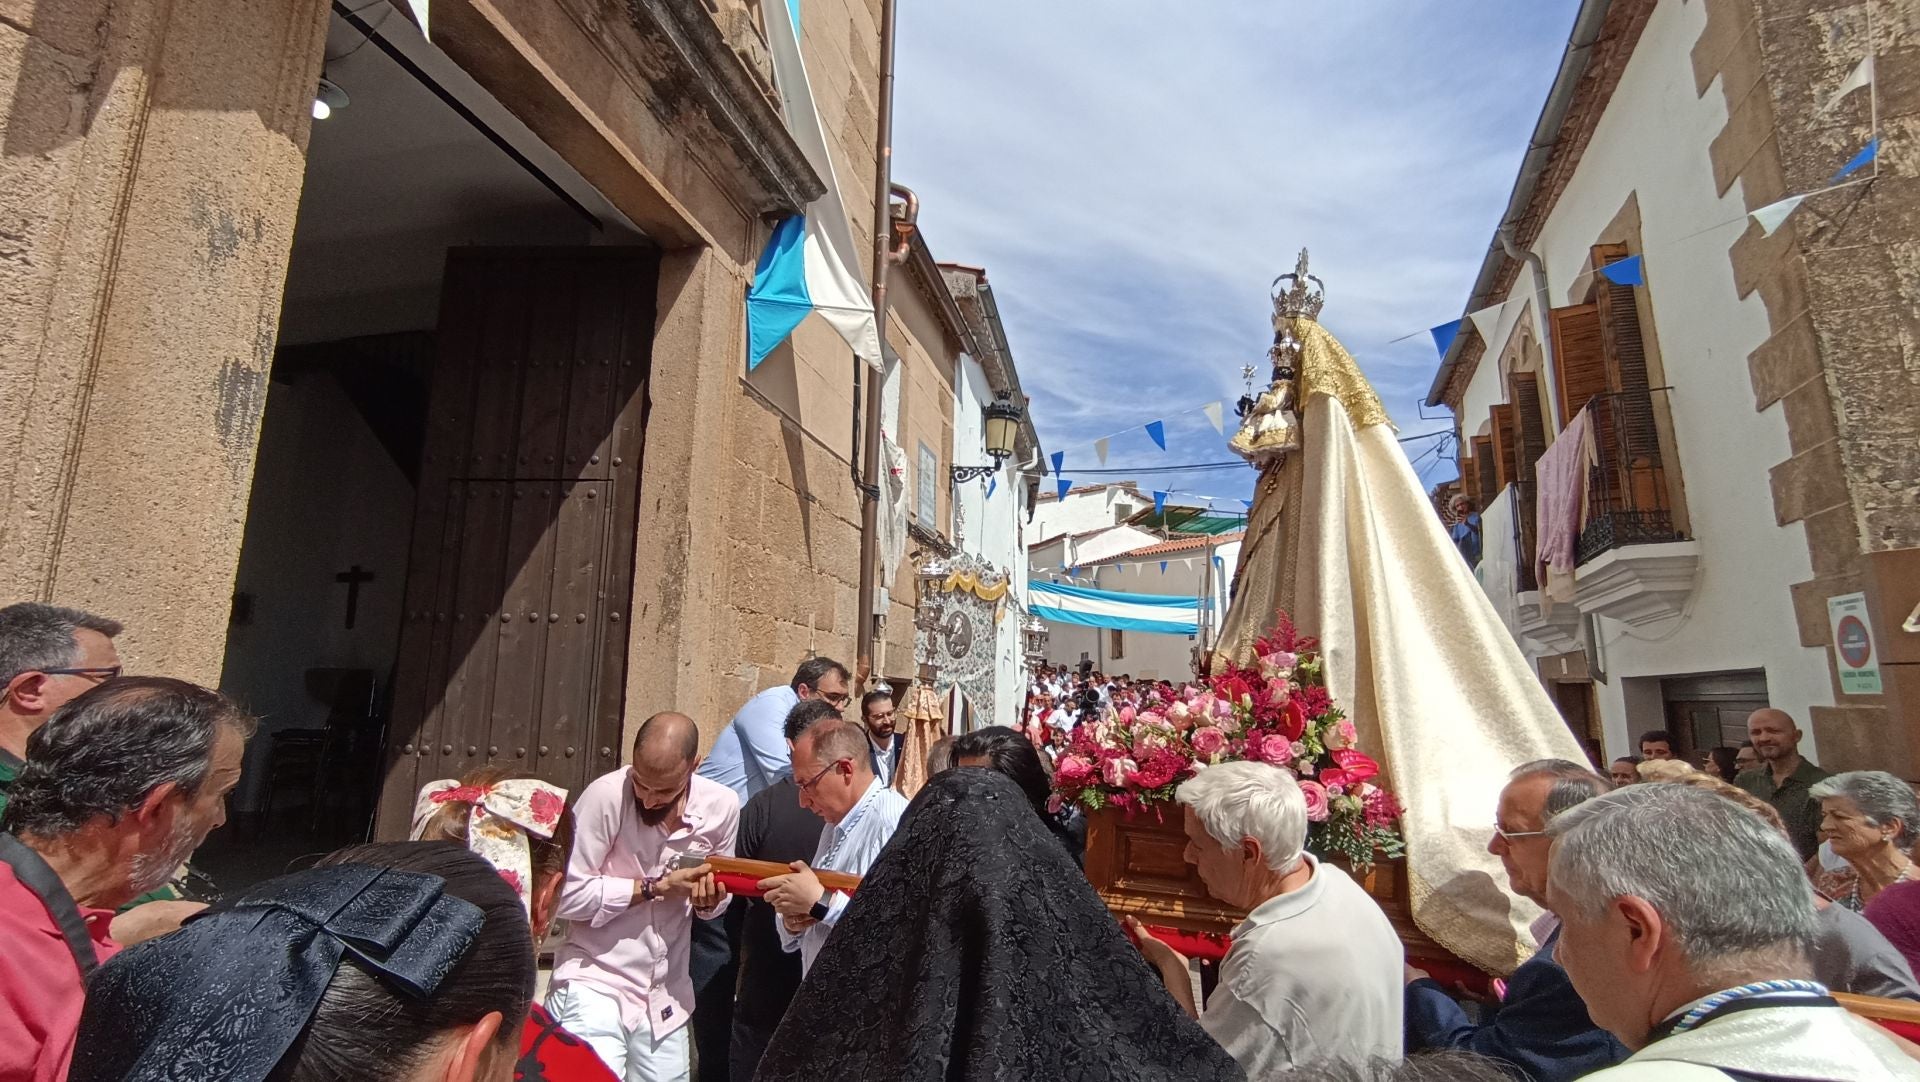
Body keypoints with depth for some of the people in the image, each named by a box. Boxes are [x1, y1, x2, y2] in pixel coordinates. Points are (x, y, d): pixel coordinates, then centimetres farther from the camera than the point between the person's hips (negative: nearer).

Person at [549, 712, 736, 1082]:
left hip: (667, 995, 4)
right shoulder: (607, 795, -19)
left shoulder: (722, 805, -8)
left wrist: (709, 898, -14)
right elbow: (568, 895, -17)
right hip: (595, 983, -4)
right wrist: (655, 887, -20)